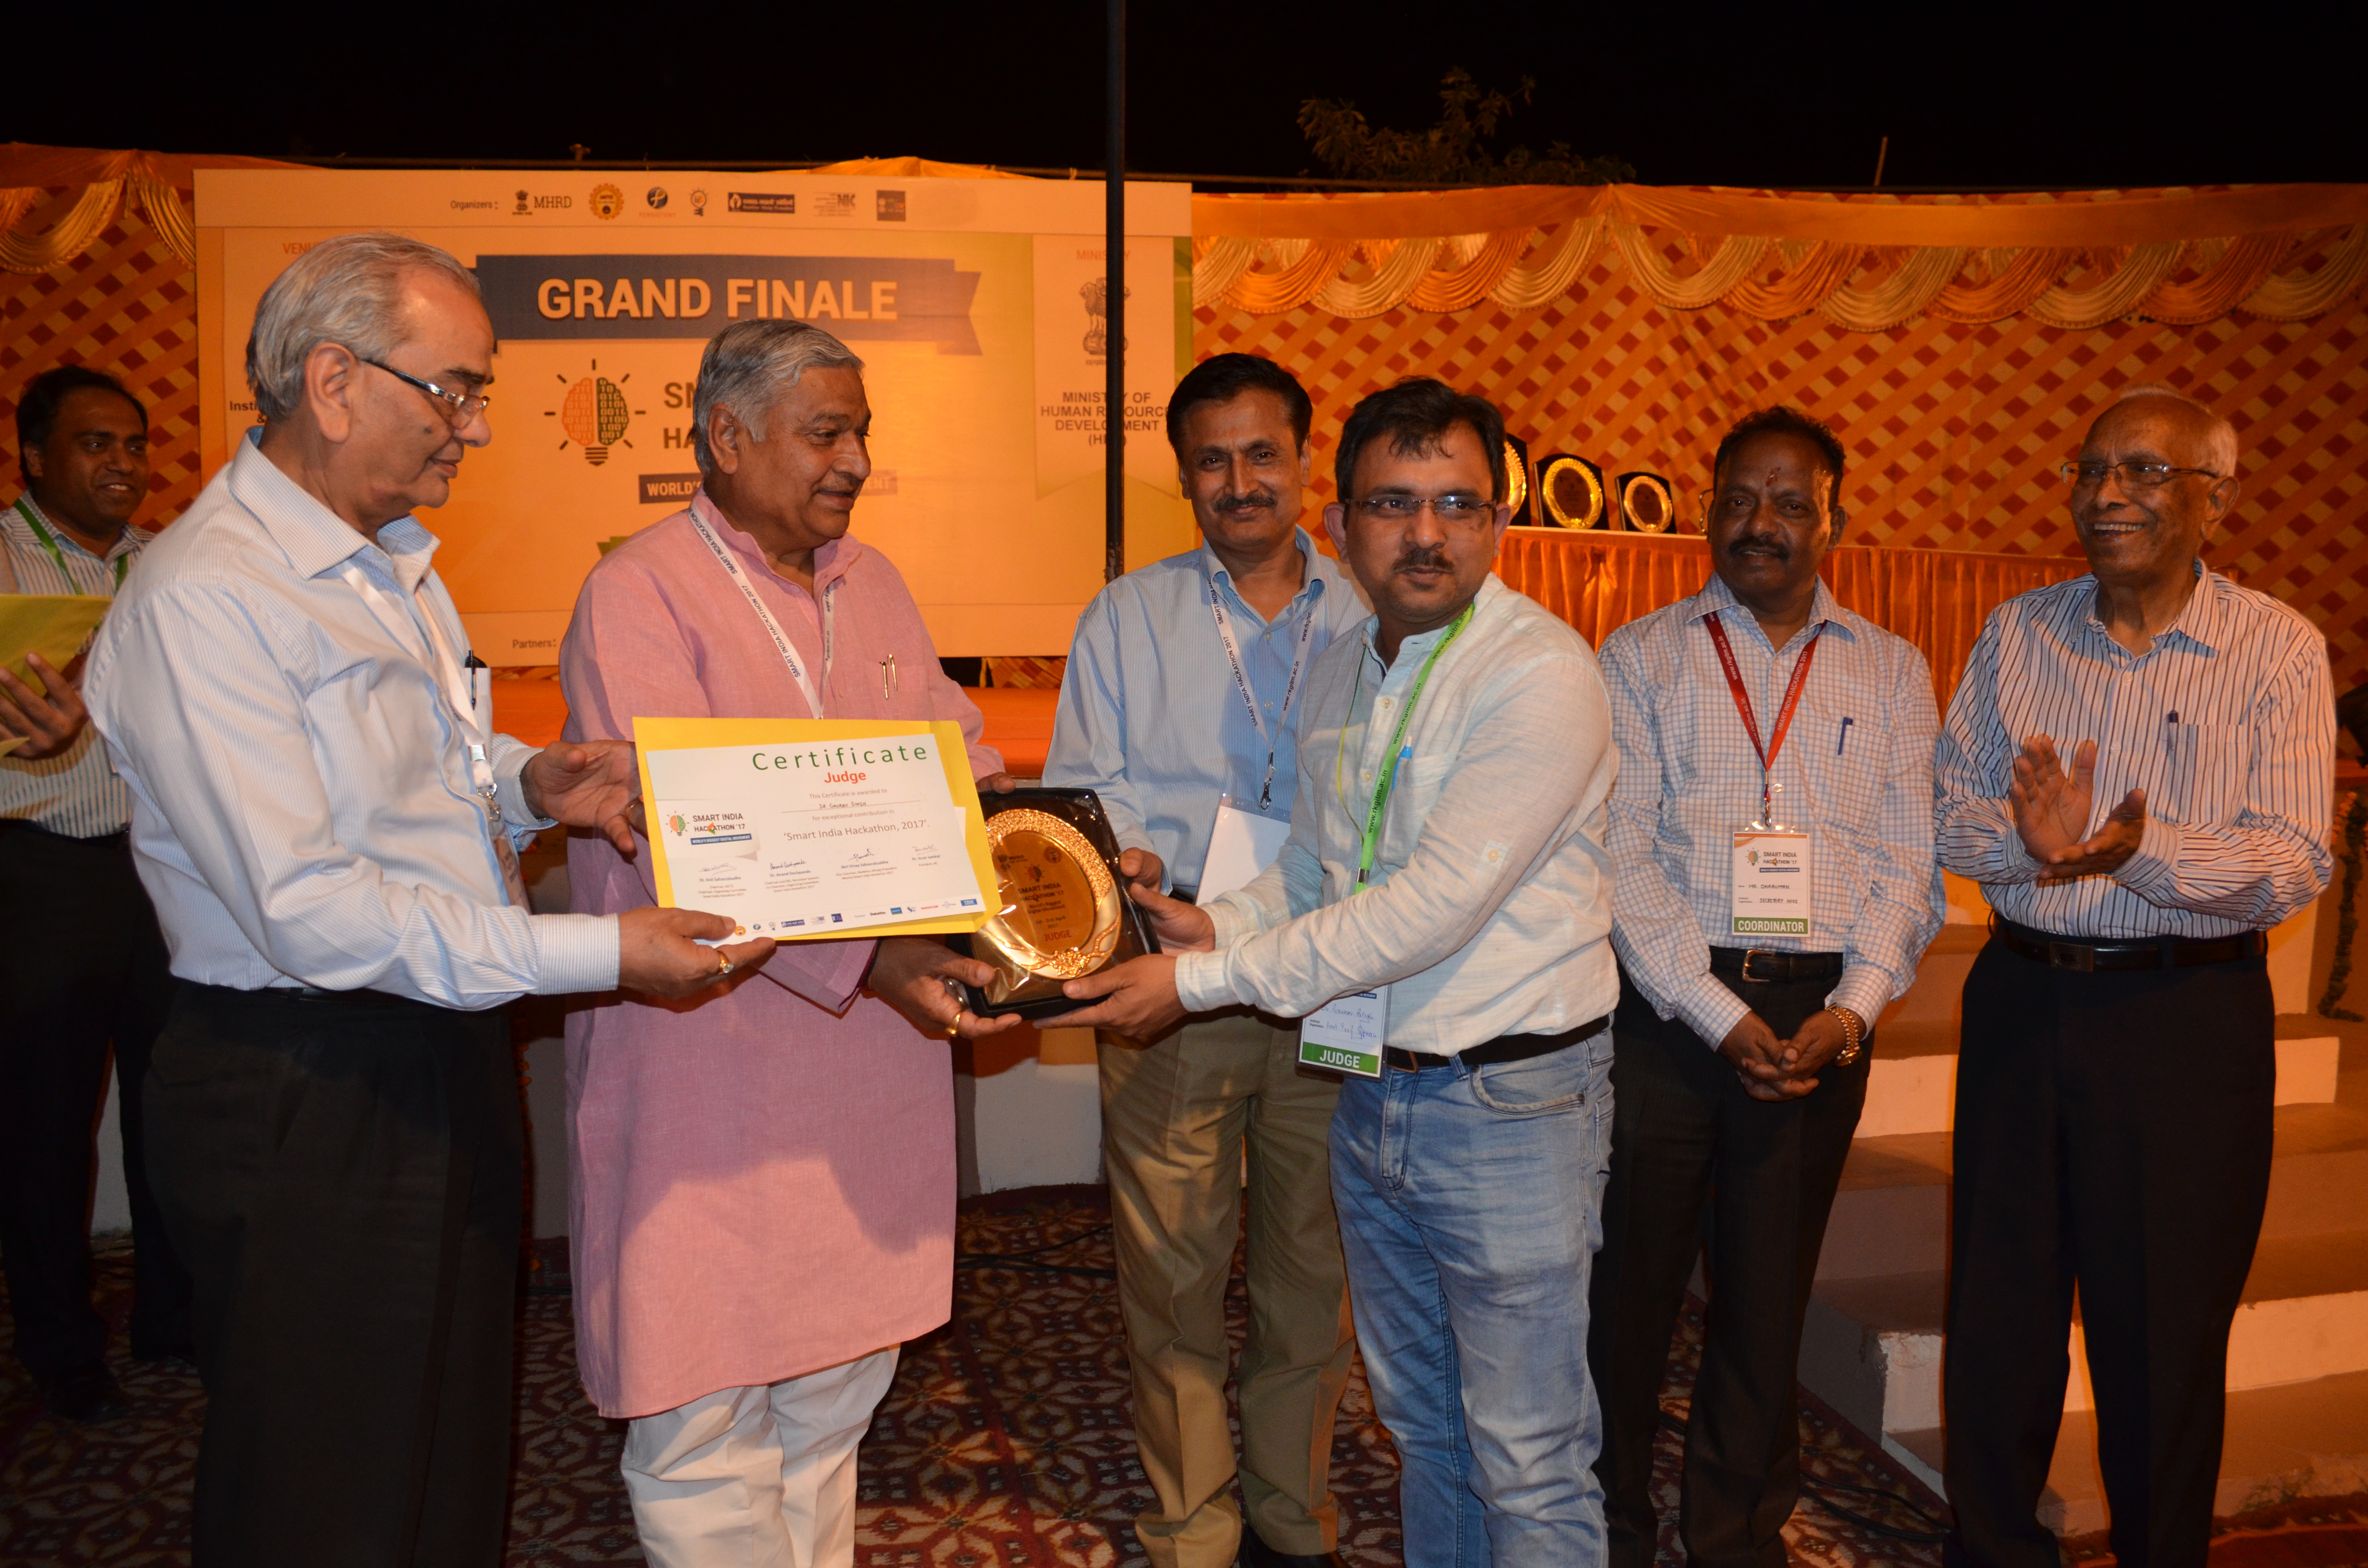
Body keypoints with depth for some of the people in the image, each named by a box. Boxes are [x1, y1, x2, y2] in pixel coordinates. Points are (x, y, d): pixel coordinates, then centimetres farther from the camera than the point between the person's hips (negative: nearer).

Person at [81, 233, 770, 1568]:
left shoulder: (393, 558, 11)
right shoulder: (200, 600, -19)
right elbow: (309, 910, -24)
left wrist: (527, 784, 1)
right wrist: (598, 953, -26)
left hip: (445, 1062, 9)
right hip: (307, 1100, -8)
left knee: (457, 1460, 20)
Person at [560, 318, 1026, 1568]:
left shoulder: (872, 583, 11)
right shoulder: (638, 595, -11)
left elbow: (953, 750, 17)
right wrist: (868, 958, -30)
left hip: (871, 1050, 7)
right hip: (708, 1063, -6)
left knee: (838, 1385, 19)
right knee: (705, 1418, 4)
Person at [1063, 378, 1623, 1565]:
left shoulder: (1541, 675, -18)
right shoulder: (1337, 671, 7)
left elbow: (1433, 909, -24)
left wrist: (1208, 981, -21)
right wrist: (1220, 925, -5)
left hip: (1508, 1104, -7)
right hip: (1370, 1097, 7)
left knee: (1528, 1463, 6)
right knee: (1422, 1421, 22)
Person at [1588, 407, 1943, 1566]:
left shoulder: (1891, 671, 10)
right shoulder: (1639, 658, 3)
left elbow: (1909, 858, 5)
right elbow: (1622, 853, -5)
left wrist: (1854, 1006, -10)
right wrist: (1719, 1015, -13)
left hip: (1822, 1015, 2)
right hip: (1664, 1005, -2)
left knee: (1769, 1295, 12)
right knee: (1628, 1284, 5)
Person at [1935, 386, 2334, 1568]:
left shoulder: (2279, 650, -4)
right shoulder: (2017, 634, 5)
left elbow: (2294, 866, -12)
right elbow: (1952, 816, 2)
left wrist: (2141, 848, -29)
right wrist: (2031, 841, -20)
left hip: (2189, 1019, -3)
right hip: (2022, 1000, 3)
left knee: (2163, 1337, 9)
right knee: (1996, 1312, 12)